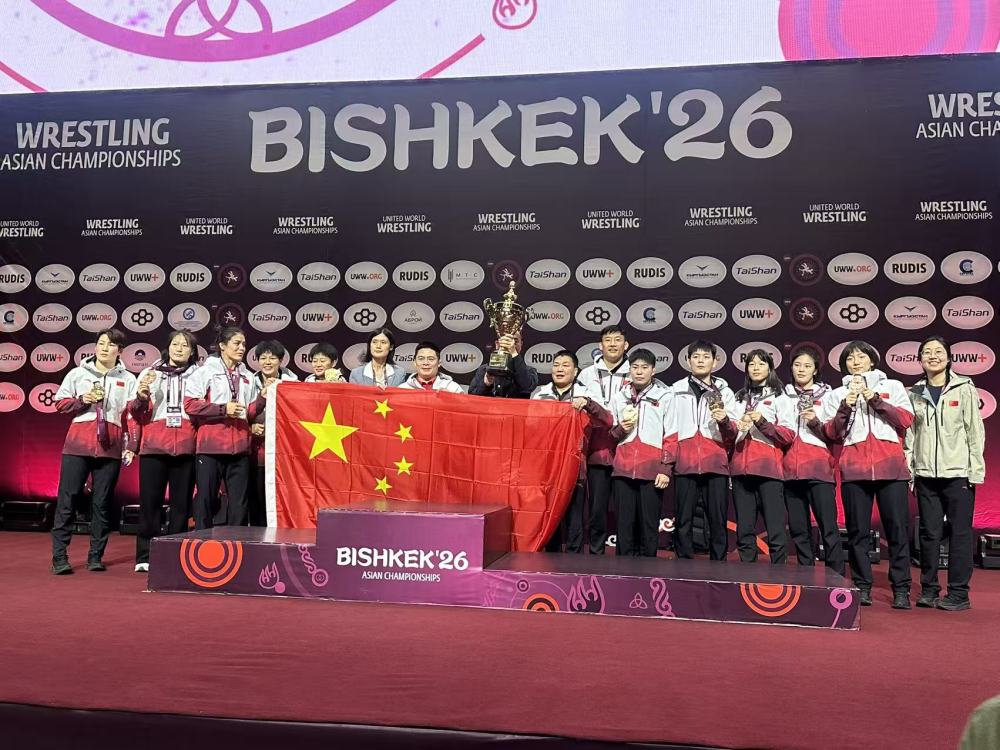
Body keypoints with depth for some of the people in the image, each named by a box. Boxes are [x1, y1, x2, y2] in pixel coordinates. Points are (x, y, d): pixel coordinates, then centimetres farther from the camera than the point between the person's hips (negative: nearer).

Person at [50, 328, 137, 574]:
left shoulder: (128, 379, 8)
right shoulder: (77, 374, 9)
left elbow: (132, 415, 5)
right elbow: (60, 404, 9)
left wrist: (130, 445, -1)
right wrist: (81, 401, -9)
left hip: (110, 447, 0)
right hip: (78, 444, 0)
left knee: (102, 503, 5)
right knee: (66, 500, -3)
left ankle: (96, 556, 13)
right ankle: (59, 556, 1)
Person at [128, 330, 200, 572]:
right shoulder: (149, 374, 11)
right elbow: (138, 415, 9)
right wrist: (141, 397, -10)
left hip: (186, 449, 0)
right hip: (153, 447, 0)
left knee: (181, 504, 4)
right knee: (150, 503, 2)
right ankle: (145, 557, 10)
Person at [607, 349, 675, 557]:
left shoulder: (665, 396, 6)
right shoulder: (618, 397, 14)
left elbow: (671, 436, 3)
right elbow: (610, 434, 21)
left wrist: (666, 469, -5)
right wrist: (620, 429, -2)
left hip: (652, 470, -2)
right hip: (623, 469, 3)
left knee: (649, 525, 1)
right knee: (625, 524, 4)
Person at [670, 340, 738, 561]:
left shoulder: (725, 392, 14)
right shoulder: (676, 390, 14)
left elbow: (733, 434, 8)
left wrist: (725, 421, -13)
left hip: (716, 465, 0)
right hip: (685, 464, 0)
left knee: (718, 521, 1)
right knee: (683, 521, 0)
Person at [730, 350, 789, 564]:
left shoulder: (780, 396, 9)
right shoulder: (739, 398, 22)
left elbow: (788, 435, -1)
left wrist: (763, 423, -15)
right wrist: (732, 427, 0)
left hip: (769, 468, -4)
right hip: (741, 468, 4)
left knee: (776, 530, -10)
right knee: (744, 530, 2)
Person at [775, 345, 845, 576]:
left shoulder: (827, 395, 10)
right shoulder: (783, 399, 17)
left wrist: (817, 423, -14)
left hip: (819, 469, -3)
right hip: (791, 470, 3)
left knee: (828, 527, -9)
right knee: (798, 530, 4)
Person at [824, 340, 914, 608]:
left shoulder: (893, 386, 15)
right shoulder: (840, 393, 16)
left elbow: (906, 420, 0)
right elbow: (832, 433, 6)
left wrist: (875, 400, -9)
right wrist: (846, 407, -9)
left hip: (890, 468, -1)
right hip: (854, 469, 1)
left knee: (897, 528, -4)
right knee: (858, 531, 0)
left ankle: (901, 589, 1)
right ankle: (862, 587, 5)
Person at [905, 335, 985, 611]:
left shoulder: (964, 389, 1)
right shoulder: (915, 394, 9)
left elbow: (975, 431, -1)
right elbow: (910, 436, 10)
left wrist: (976, 470, -7)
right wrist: (908, 471, 5)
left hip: (958, 473, -3)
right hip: (925, 475, 3)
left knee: (960, 533, 1)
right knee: (929, 533, 6)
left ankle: (959, 593, 9)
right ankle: (929, 589, 16)